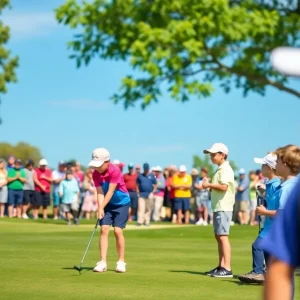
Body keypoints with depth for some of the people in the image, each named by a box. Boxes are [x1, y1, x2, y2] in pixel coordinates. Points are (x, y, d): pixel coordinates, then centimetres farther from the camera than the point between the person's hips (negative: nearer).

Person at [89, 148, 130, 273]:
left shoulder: (115, 171, -25)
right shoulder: (95, 174, -10)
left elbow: (110, 192, -25)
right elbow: (100, 193, -14)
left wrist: (101, 207, -26)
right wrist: (100, 209, -27)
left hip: (121, 203, -4)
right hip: (107, 204, 4)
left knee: (118, 230, -10)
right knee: (104, 229, -8)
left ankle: (121, 262, 2)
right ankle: (102, 262, -8)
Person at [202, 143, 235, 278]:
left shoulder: (225, 169, -12)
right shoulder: (220, 169, 19)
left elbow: (223, 187, -24)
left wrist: (209, 185, -13)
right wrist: (209, 186, 9)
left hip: (223, 208, -11)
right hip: (218, 207, 11)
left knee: (223, 236, -14)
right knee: (218, 236, 14)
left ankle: (227, 268, -16)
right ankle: (221, 266, 20)